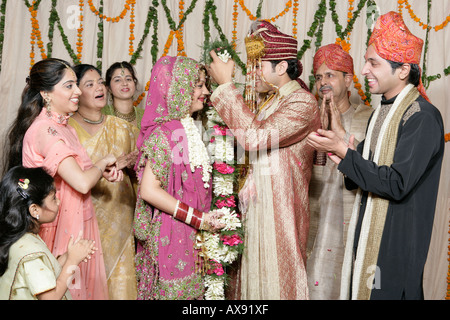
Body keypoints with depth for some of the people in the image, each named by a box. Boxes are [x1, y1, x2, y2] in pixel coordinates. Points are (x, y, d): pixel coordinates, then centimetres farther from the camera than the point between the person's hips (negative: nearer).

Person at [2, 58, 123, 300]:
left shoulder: (63, 126, 11)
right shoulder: (45, 130, -20)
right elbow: (82, 183, -27)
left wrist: (104, 172, -1)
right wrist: (103, 162, -9)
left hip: (76, 224, 9)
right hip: (63, 229, -9)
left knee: (83, 284, 15)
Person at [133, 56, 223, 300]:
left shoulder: (189, 129, 9)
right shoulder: (164, 134, -17)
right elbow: (149, 190, -21)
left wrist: (206, 217, 5)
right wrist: (197, 218, -19)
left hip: (192, 232, 8)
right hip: (172, 232, -8)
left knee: (192, 288, 15)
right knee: (173, 290, 3)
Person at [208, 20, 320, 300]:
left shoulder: (303, 103, -13)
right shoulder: (264, 102, 14)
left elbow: (255, 137, -25)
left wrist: (226, 85, -19)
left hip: (278, 213, -8)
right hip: (252, 211, 8)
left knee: (274, 284, 1)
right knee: (250, 281, 12)